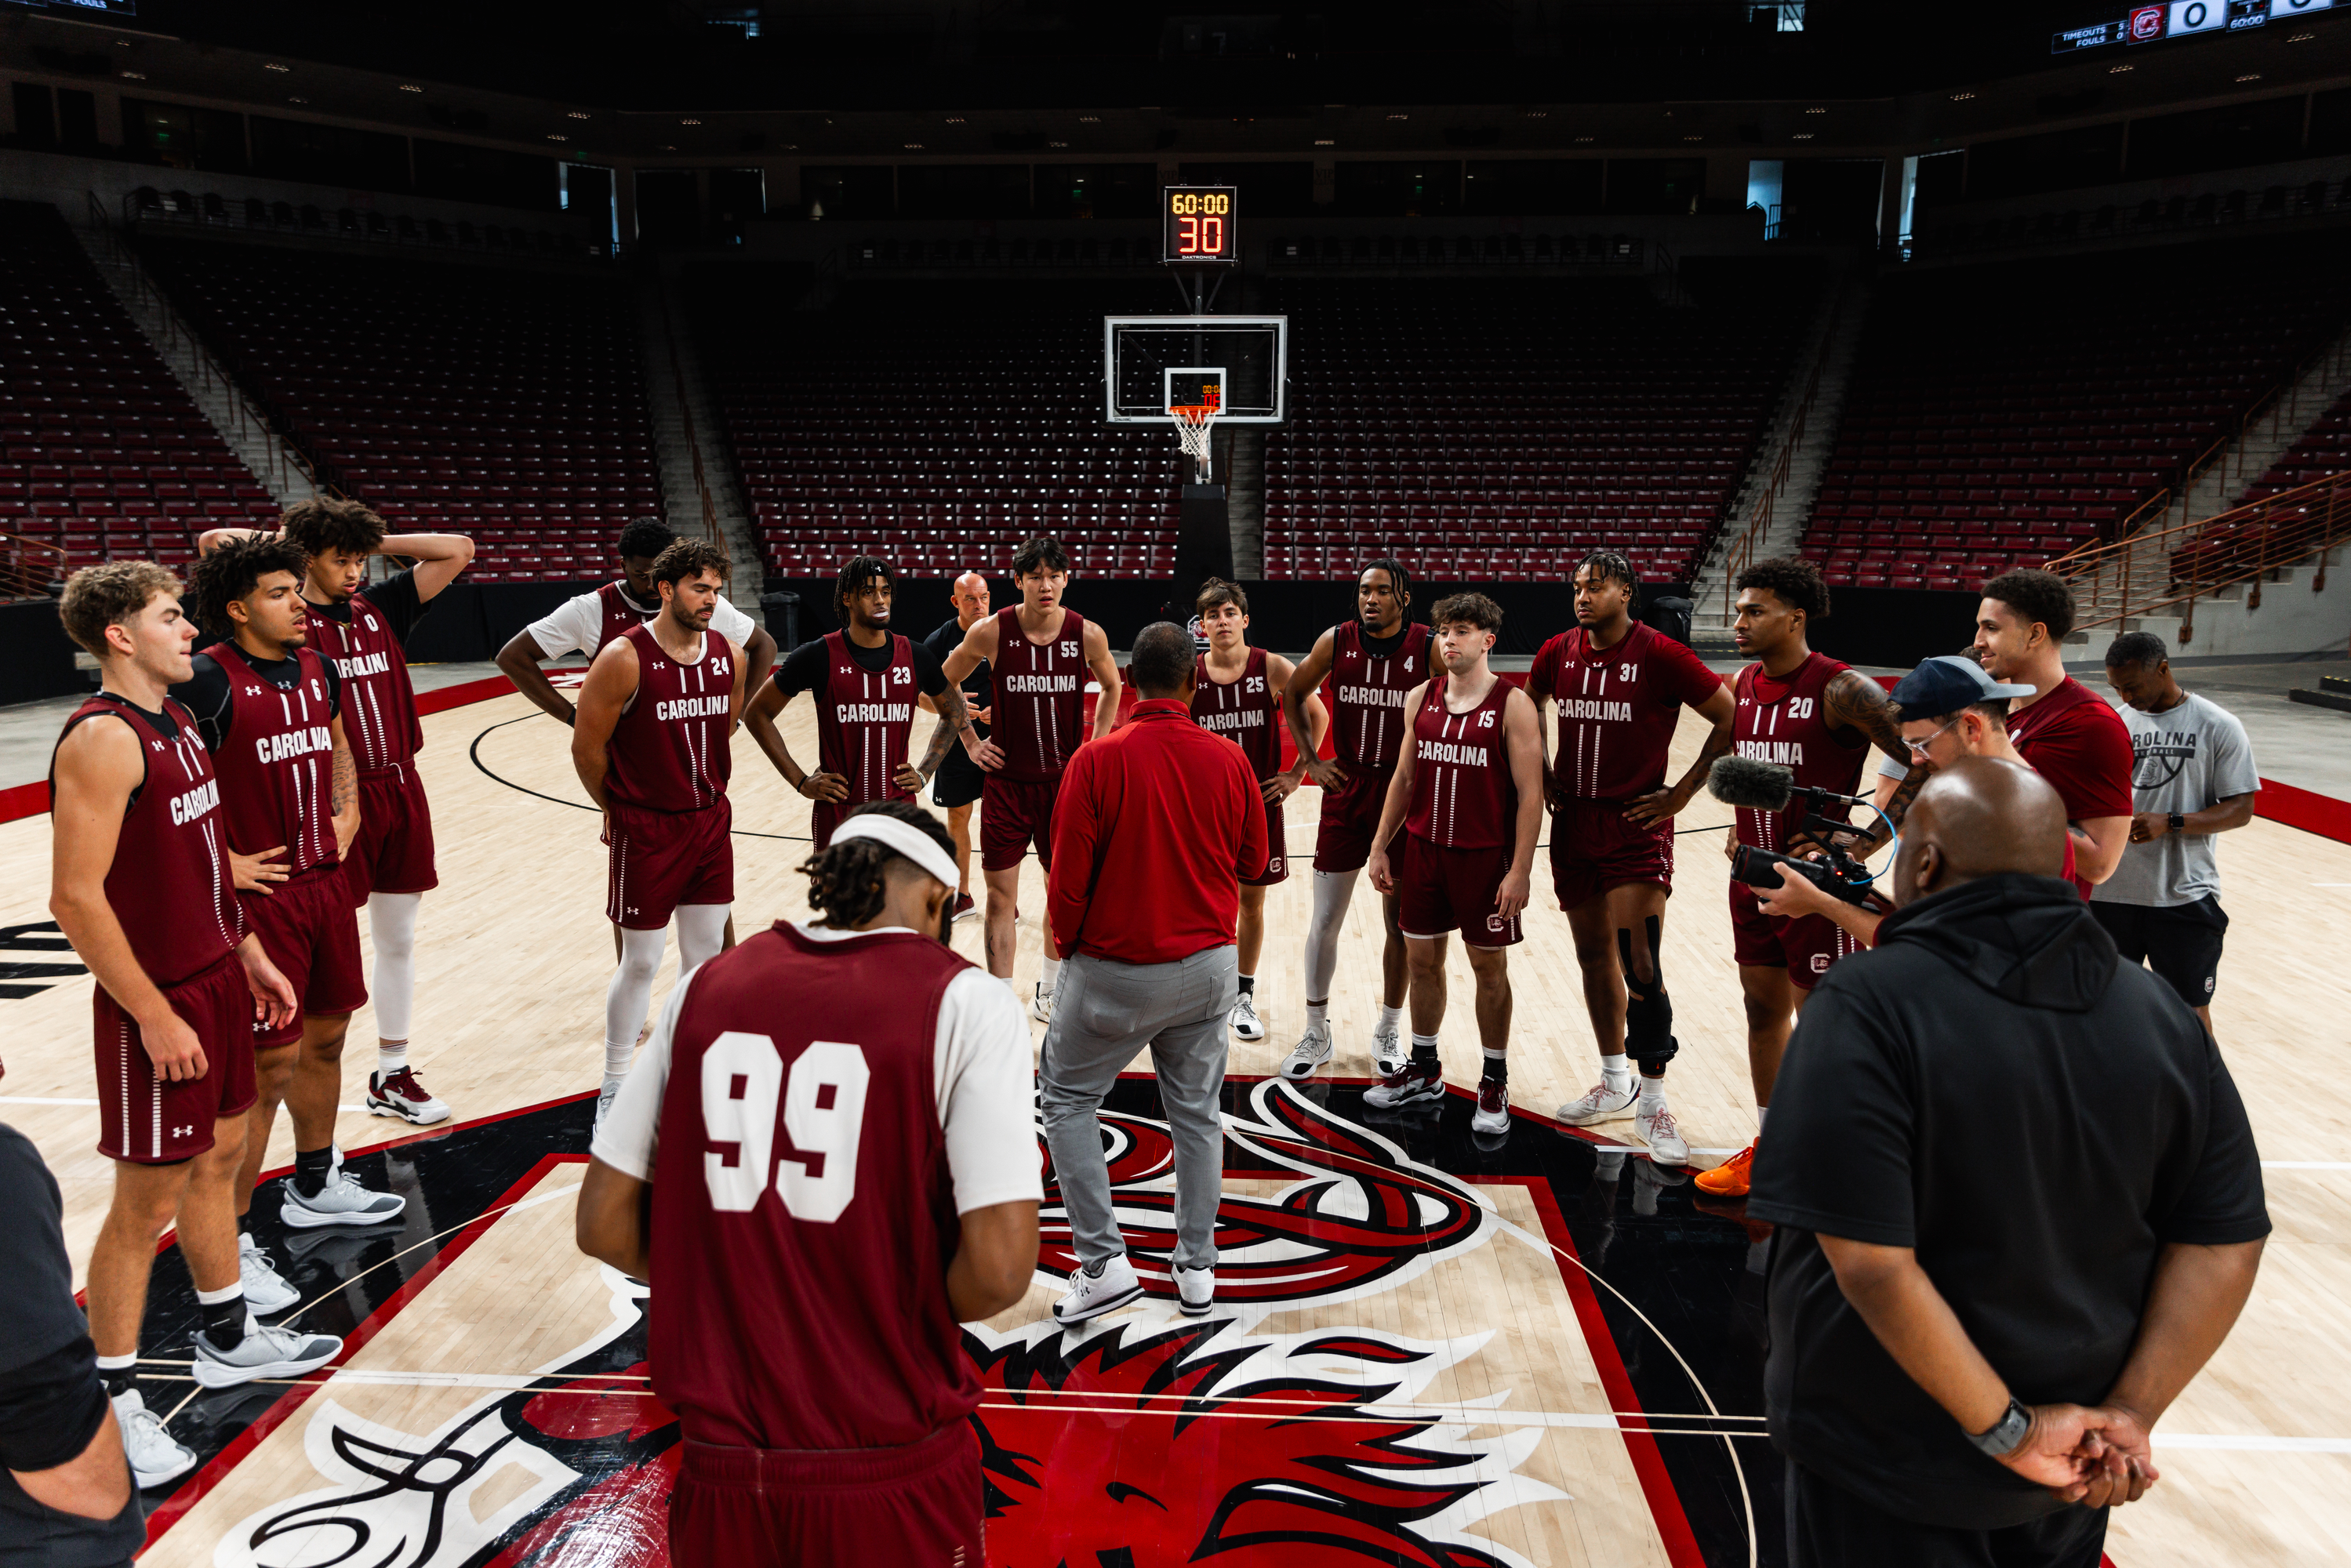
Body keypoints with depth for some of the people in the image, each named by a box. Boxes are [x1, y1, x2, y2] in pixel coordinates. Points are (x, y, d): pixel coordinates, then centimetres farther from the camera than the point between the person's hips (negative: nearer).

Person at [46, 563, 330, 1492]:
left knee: (220, 1157, 20)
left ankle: (227, 1340, 36)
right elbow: (76, 899, -23)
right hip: (158, 1004, -9)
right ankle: (112, 1400, 17)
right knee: (146, 1203, 2)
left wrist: (250, 956, 18)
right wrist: (155, 1016, -20)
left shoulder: (175, 719, 9)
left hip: (217, 980, 9)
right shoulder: (102, 740, -20)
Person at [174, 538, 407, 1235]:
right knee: (271, 1064, -2)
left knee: (326, 1036, 19)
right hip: (259, 892, -8)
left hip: (326, 881, 8)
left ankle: (314, 1188, 38)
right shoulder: (207, 680, -16)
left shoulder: (317, 667, 8)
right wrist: (222, 863, -19)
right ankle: (232, 1234, 12)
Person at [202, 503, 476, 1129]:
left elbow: (458, 550, 8)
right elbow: (213, 542, -17)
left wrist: (376, 541, 5)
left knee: (398, 940, 13)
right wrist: (286, 539, -1)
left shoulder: (382, 607, 8)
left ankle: (392, 1075, 25)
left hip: (400, 789, 5)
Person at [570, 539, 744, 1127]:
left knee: (707, 952, 12)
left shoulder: (729, 656, 1)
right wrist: (616, 809, 3)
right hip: (645, 830, -5)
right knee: (640, 961, 3)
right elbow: (587, 746, -8)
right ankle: (614, 1086, 19)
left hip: (710, 822, 5)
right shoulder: (625, 658, -16)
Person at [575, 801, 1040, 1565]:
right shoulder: (963, 1001, -11)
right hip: (891, 1479, -3)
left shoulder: (708, 985, 0)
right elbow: (998, 1269, -19)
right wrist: (913, 1315, 1)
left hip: (722, 1468, 3)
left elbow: (603, 1227, 3)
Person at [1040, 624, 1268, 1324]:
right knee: (1197, 1113, 16)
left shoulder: (1098, 760, -14)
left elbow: (1067, 878, -11)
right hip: (1208, 965, 3)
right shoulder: (1229, 759, -4)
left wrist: (1069, 945, 7)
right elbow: (1253, 864, 7)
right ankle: (1197, 1267, 25)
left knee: (1068, 1098, 14)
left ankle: (1103, 1261, 9)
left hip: (1115, 970, -3)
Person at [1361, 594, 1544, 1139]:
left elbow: (1530, 793, -12)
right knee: (1423, 959, 13)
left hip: (1485, 857, -5)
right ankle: (1424, 1071, 29)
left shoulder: (1513, 705, -10)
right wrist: (1380, 847, 9)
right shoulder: (1421, 698, 5)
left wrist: (1520, 870, -16)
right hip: (1422, 849, 5)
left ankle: (1495, 1083, 20)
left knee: (1489, 966, 6)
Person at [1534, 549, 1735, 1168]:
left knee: (1639, 965, -10)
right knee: (1594, 956, 14)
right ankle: (1615, 1084, 30)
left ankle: (1652, 1102, 5)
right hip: (1573, 823, 5)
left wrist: (1682, 793, -8)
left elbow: (1731, 720, -8)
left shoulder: (1660, 656, -12)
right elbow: (1530, 704, 24)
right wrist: (1543, 772, 13)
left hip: (1636, 825, -5)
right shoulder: (1558, 652, 3)